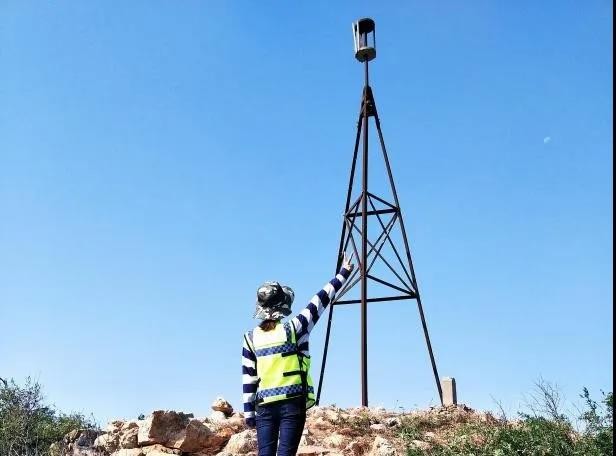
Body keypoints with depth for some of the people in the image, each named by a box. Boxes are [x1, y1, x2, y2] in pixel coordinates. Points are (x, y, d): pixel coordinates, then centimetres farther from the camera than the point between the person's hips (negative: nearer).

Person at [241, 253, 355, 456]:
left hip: (264, 406, 3)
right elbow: (321, 300, 3)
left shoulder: (251, 338, 4)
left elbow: (248, 378, 4)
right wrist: (343, 273, 12)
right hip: (293, 403, -3)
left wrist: (248, 411, 10)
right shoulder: (293, 329, -5)